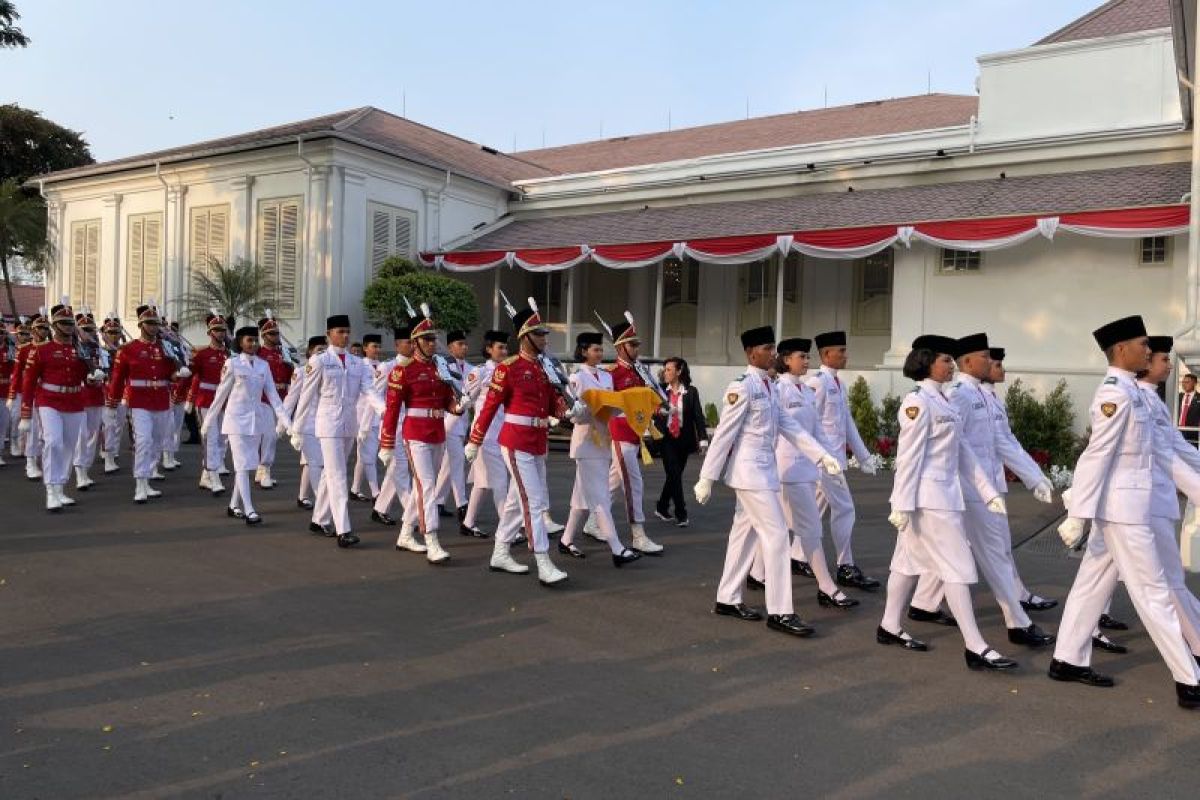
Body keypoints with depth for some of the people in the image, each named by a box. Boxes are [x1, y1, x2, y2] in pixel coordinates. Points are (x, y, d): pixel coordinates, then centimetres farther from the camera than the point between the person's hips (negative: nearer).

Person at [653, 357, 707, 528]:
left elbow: (698, 416, -5)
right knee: (674, 474, -7)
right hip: (667, 438, -1)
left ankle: (662, 507, 27)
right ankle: (681, 513, 1)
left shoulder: (691, 392, -1)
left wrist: (703, 439, -12)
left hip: (683, 439, 1)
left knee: (675, 475, 10)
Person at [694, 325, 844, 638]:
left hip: (763, 468, 9)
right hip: (749, 470, -9)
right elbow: (724, 433, -16)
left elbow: (790, 426, 12)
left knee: (746, 533, 14)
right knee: (776, 534, -8)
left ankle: (727, 600, 24)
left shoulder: (770, 387, 12)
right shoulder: (742, 387, -15)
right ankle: (780, 612, -1)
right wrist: (707, 478, -15)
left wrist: (823, 456, 5)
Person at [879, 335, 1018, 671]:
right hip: (928, 496, -9)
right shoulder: (918, 401, -15)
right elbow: (908, 456, -18)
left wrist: (988, 491, 11)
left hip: (945, 493, 9)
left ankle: (889, 627, 25)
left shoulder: (943, 402, 14)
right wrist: (902, 504, -19)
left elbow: (963, 451, 14)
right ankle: (975, 648, -1)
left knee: (911, 561, 15)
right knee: (957, 567, -6)